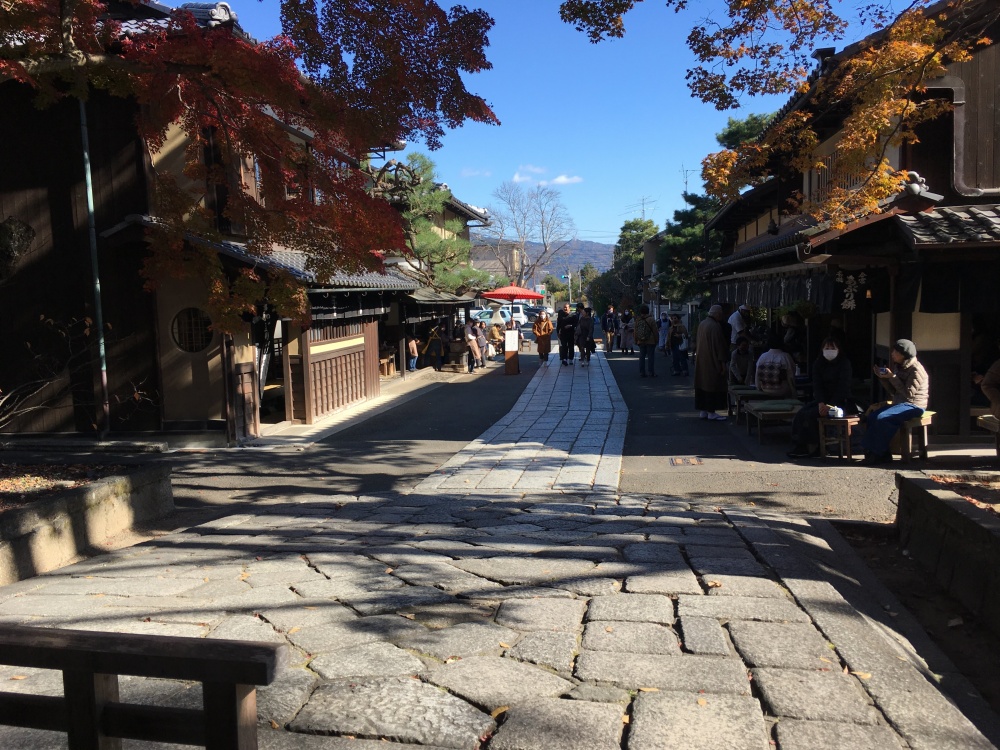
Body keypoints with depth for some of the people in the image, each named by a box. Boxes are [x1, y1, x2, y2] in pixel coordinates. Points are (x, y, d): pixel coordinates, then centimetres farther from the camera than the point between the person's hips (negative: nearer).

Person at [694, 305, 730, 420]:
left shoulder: (702, 324, 10)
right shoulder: (715, 326, -18)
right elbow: (718, 345, -18)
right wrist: (723, 362, -14)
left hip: (701, 361, 9)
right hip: (712, 362, -9)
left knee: (703, 384, 11)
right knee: (713, 384, -2)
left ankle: (703, 411, 16)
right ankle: (711, 412, 1)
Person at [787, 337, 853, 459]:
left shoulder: (845, 363, -6)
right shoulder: (818, 364, 7)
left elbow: (843, 387, -14)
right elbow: (817, 386, -2)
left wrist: (830, 405, -24)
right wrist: (821, 403, -19)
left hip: (839, 401, -6)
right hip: (822, 399, 6)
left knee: (810, 414, -25)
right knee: (801, 413, -18)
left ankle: (812, 447, -15)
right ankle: (800, 445, -19)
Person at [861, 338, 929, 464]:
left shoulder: (916, 370, -12)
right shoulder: (898, 367, 14)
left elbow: (908, 393, -20)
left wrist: (892, 377, -19)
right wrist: (882, 378, 1)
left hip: (913, 406, -9)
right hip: (900, 403, 9)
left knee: (882, 418, -28)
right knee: (872, 414, -14)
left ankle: (881, 454, -18)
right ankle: (872, 451, -15)